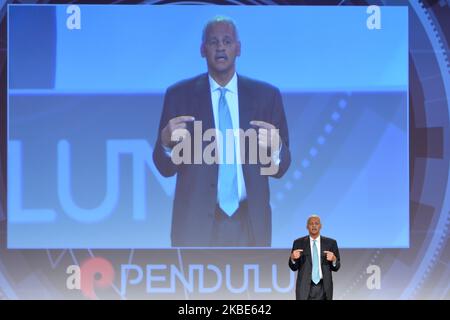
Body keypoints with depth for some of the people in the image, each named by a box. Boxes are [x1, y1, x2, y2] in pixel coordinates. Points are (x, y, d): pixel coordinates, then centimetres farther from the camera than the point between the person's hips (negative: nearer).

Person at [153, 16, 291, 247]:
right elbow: (166, 168, 1)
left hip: (250, 222, 1)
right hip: (196, 221, -1)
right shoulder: (178, 95, 1)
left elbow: (280, 168, 3)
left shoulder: (266, 95, 4)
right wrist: (167, 142, -20)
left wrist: (275, 148, -19)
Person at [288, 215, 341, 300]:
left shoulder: (330, 243, 6)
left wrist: (334, 259, -15)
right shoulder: (299, 243, 5)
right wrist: (293, 258, -15)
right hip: (305, 287, -1)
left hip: (324, 287, 1)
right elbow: (294, 267, 7)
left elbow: (336, 267, 7)